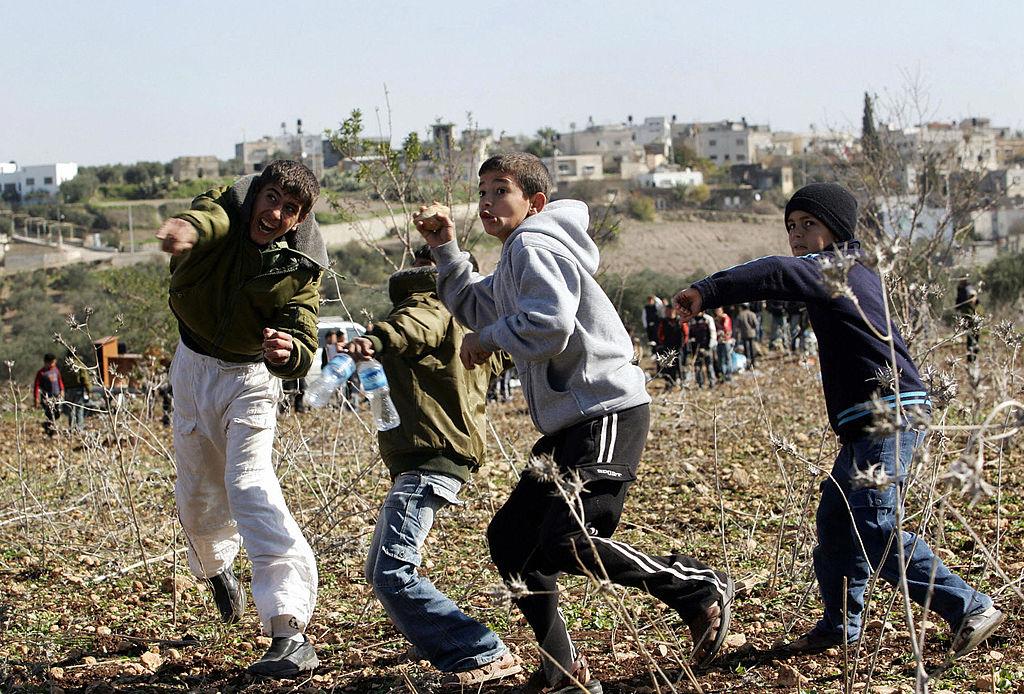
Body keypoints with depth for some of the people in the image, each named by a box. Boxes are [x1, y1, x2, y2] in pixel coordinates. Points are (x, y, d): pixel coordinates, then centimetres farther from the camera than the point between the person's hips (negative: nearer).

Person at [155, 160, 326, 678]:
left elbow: (302, 354, -29)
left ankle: (290, 631, -30)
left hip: (248, 378, -3)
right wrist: (187, 229, -68)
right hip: (192, 367, 4)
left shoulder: (300, 269, -20)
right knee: (196, 493, 16)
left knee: (250, 484, -22)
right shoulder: (226, 211, -16)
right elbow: (208, 215, -43)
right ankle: (217, 571, 50)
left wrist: (287, 353, -54)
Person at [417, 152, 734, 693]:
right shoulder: (514, 260, 22)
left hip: (608, 413, -11)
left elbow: (550, 323, -26)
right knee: (510, 537, 7)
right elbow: (476, 309, 35)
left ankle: (701, 591, -3)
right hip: (570, 423, 11)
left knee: (566, 542, -19)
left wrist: (489, 339, -9)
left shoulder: (533, 246, -10)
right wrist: (445, 251, 23)